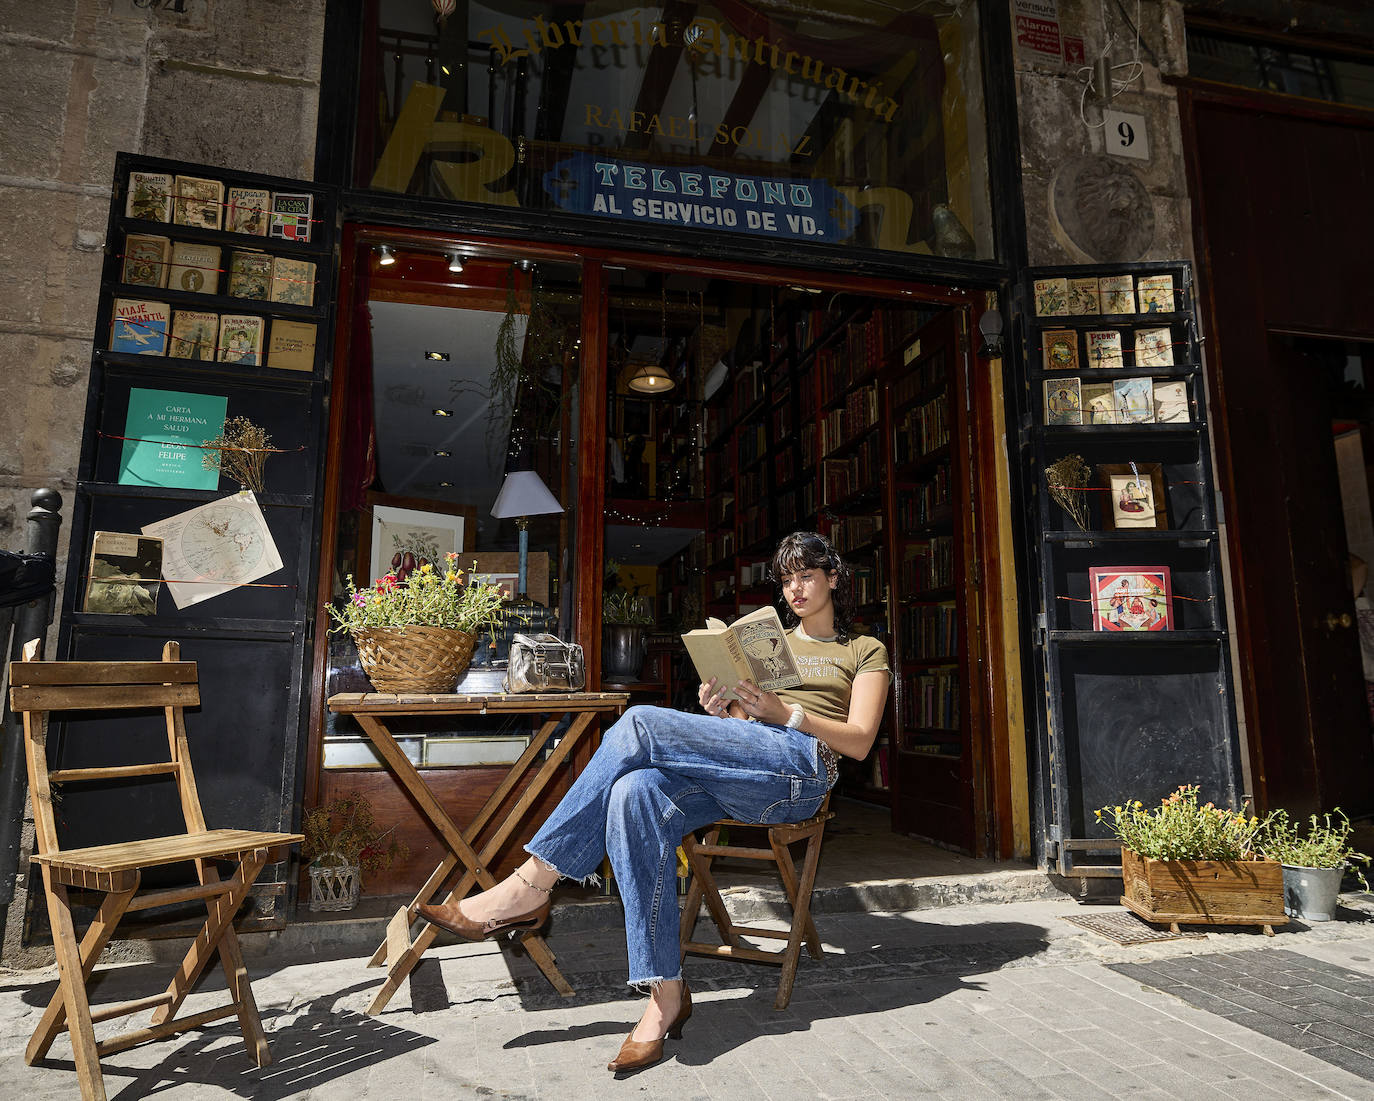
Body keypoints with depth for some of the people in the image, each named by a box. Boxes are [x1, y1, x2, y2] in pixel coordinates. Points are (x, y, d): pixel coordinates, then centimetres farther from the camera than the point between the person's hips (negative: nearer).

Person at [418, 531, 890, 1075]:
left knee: (641, 724, -26)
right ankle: (665, 994, -27)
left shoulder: (866, 651, 17)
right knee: (636, 792, -31)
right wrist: (719, 712, 0)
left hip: (804, 765, -5)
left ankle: (527, 890, -21)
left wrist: (785, 712, -11)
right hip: (741, 788, 5)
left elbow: (859, 742, 3)